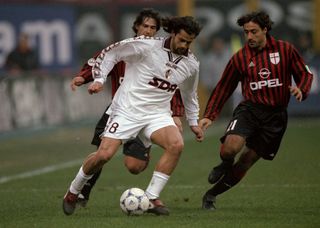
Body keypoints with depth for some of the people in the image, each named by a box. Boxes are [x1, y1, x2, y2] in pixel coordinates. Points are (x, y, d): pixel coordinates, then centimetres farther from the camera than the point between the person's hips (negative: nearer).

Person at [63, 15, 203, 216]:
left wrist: (193, 122, 27)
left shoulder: (191, 64, 5)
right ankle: (73, 192, 11)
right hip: (127, 109, -4)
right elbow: (110, 53, -1)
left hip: (158, 113, 4)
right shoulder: (146, 46, -11)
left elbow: (189, 93, 25)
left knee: (177, 145, -25)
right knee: (104, 155, -16)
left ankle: (151, 198, -15)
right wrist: (99, 79, -10)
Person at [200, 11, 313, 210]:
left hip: (276, 115, 0)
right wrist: (210, 116, 2)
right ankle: (225, 165, 10)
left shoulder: (285, 50, 2)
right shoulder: (240, 58, 3)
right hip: (249, 109, 0)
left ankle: (212, 195, 21)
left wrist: (301, 90, -13)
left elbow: (305, 74, 9)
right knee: (230, 147, -28)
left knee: (246, 162, 2)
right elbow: (223, 88, 9)